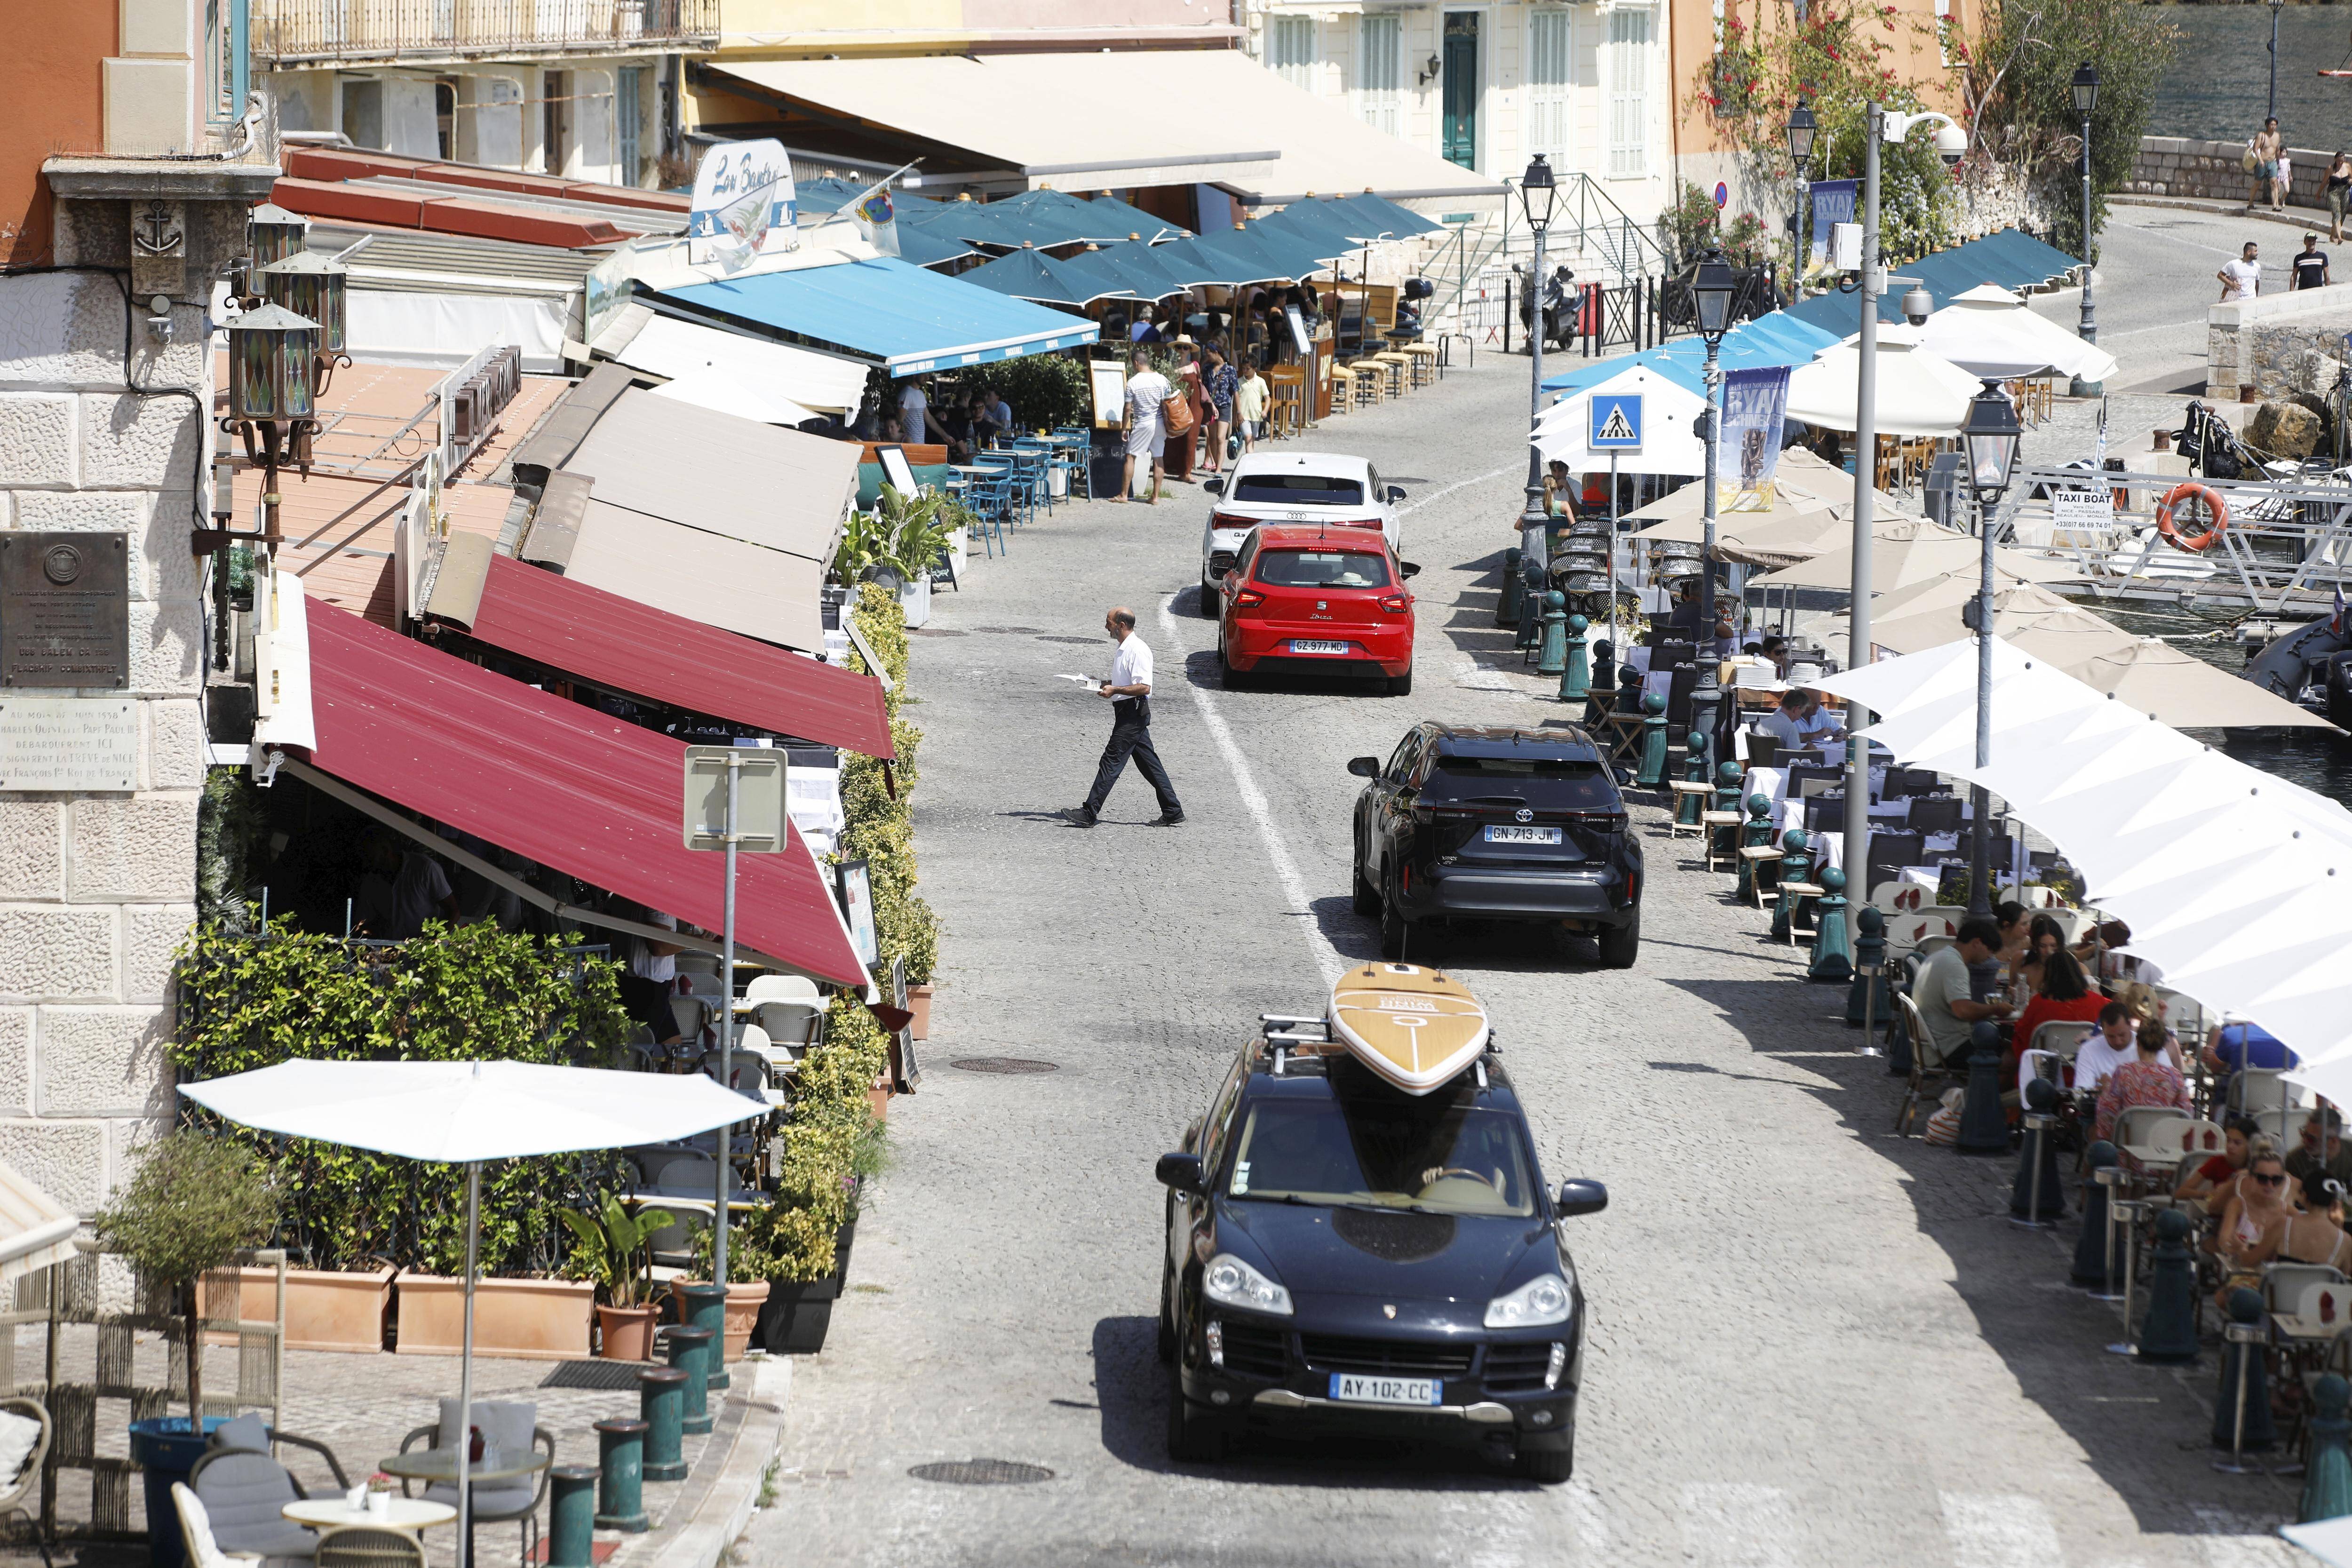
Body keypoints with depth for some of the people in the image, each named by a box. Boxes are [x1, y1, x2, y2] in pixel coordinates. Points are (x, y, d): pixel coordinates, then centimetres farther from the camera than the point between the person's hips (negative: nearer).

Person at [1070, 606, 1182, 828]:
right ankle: (1172, 812, 14)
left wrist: (1115, 690, -24)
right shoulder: (1124, 649, 16)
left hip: (1133, 712, -11)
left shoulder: (1137, 651, -16)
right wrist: (1106, 685, 14)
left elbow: (1144, 687, -23)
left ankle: (1089, 814, -11)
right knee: (1148, 763, 11)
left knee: (1112, 761, -10)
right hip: (1130, 712, 11)